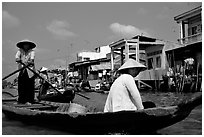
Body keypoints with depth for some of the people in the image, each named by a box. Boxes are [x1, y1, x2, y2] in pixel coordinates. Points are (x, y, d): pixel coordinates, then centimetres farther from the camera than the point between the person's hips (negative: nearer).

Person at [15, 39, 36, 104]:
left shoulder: (32, 51, 5)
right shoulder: (20, 50, 12)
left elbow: (32, 57, -14)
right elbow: (17, 55, -7)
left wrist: (30, 61, -36)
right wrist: (17, 59, -30)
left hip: (30, 71, -2)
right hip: (21, 70, 2)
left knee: (30, 86, -5)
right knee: (21, 85, -1)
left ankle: (29, 100, 0)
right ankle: (21, 100, 6)